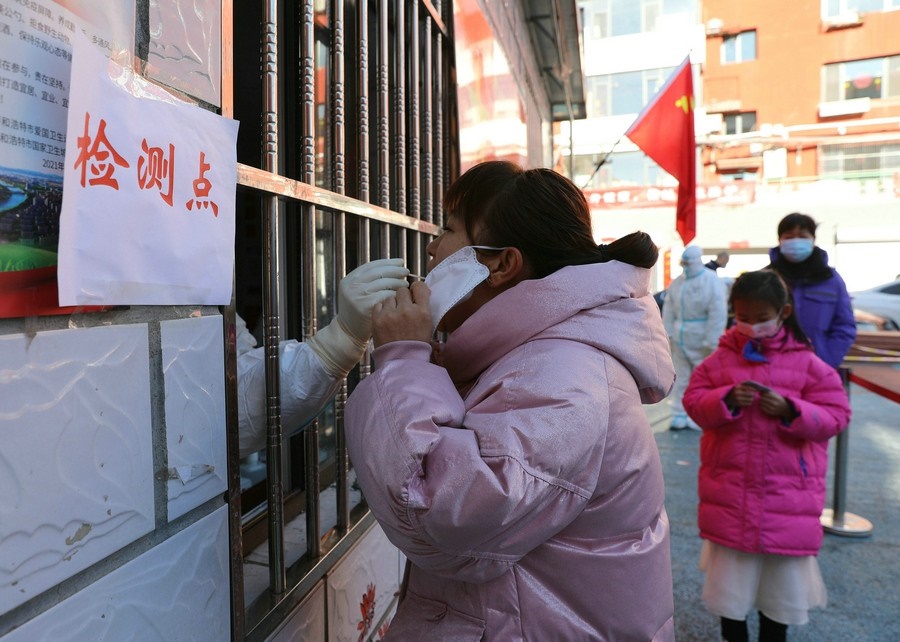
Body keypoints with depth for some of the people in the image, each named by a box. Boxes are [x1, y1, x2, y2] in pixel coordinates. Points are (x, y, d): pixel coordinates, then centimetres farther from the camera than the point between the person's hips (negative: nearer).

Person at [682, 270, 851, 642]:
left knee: (782, 580, 16)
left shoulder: (807, 362, -4)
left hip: (788, 496, 0)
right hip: (729, 492, 1)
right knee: (729, 578, 13)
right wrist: (726, 400, -21)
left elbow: (836, 416, -4)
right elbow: (693, 401, -2)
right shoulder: (721, 358, -2)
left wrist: (790, 410, -20)